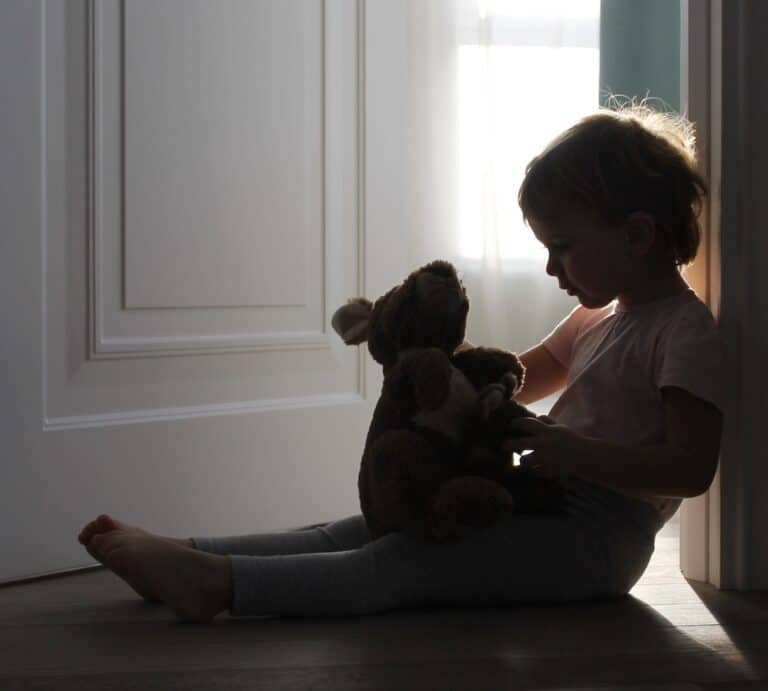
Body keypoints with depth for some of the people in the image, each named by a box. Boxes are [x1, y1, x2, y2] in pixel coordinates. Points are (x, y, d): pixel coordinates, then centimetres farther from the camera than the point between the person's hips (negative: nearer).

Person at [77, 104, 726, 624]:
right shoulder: (600, 318, 21)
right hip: (544, 511, 9)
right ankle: (190, 555, -12)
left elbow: (691, 465, -20)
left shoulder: (687, 334, -10)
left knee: (398, 564, -23)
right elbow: (516, 380, 29)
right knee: (365, 531, -5)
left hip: (595, 538, -9)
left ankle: (216, 583, -33)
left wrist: (573, 453, -27)